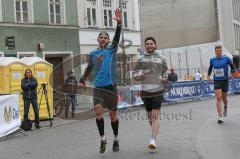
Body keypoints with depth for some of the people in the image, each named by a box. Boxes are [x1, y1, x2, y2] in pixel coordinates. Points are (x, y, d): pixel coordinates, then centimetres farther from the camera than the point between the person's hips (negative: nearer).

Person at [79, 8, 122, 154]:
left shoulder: (112, 49, 2)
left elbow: (117, 37, -15)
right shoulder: (93, 53, 11)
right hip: (98, 87, 2)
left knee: (113, 113, 5)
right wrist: (83, 80, 35)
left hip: (111, 86, -2)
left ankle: (116, 140, 22)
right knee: (98, 109, -18)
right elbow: (90, 68, 26)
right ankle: (103, 139, -8)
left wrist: (119, 23, -30)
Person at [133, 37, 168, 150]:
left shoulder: (161, 59, 7)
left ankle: (153, 140, -18)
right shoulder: (141, 59, 6)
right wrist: (138, 77, -15)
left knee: (155, 115, -12)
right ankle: (154, 134, 35)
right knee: (150, 115, 12)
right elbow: (135, 75, 7)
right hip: (145, 91, 2)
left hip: (158, 91, -2)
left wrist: (165, 79, -7)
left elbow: (166, 73, 14)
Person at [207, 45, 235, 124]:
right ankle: (220, 117, -11)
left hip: (225, 80, 0)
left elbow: (232, 67, 7)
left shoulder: (226, 58, -4)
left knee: (224, 98, 12)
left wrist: (231, 74, -10)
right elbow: (210, 68, 18)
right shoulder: (212, 60, 1)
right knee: (218, 98, -11)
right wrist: (208, 75, 3)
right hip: (217, 81, 0)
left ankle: (225, 107, 48)